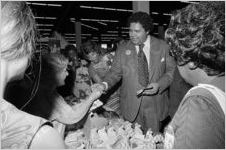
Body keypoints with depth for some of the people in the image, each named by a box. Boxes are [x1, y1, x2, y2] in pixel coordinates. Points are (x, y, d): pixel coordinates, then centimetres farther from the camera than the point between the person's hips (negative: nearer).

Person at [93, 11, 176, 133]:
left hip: (155, 104, 0)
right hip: (131, 104, 1)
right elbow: (115, 72, 2)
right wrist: (105, 84, -17)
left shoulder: (163, 47, 0)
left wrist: (159, 84, -14)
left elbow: (172, 70, 2)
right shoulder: (122, 49, 3)